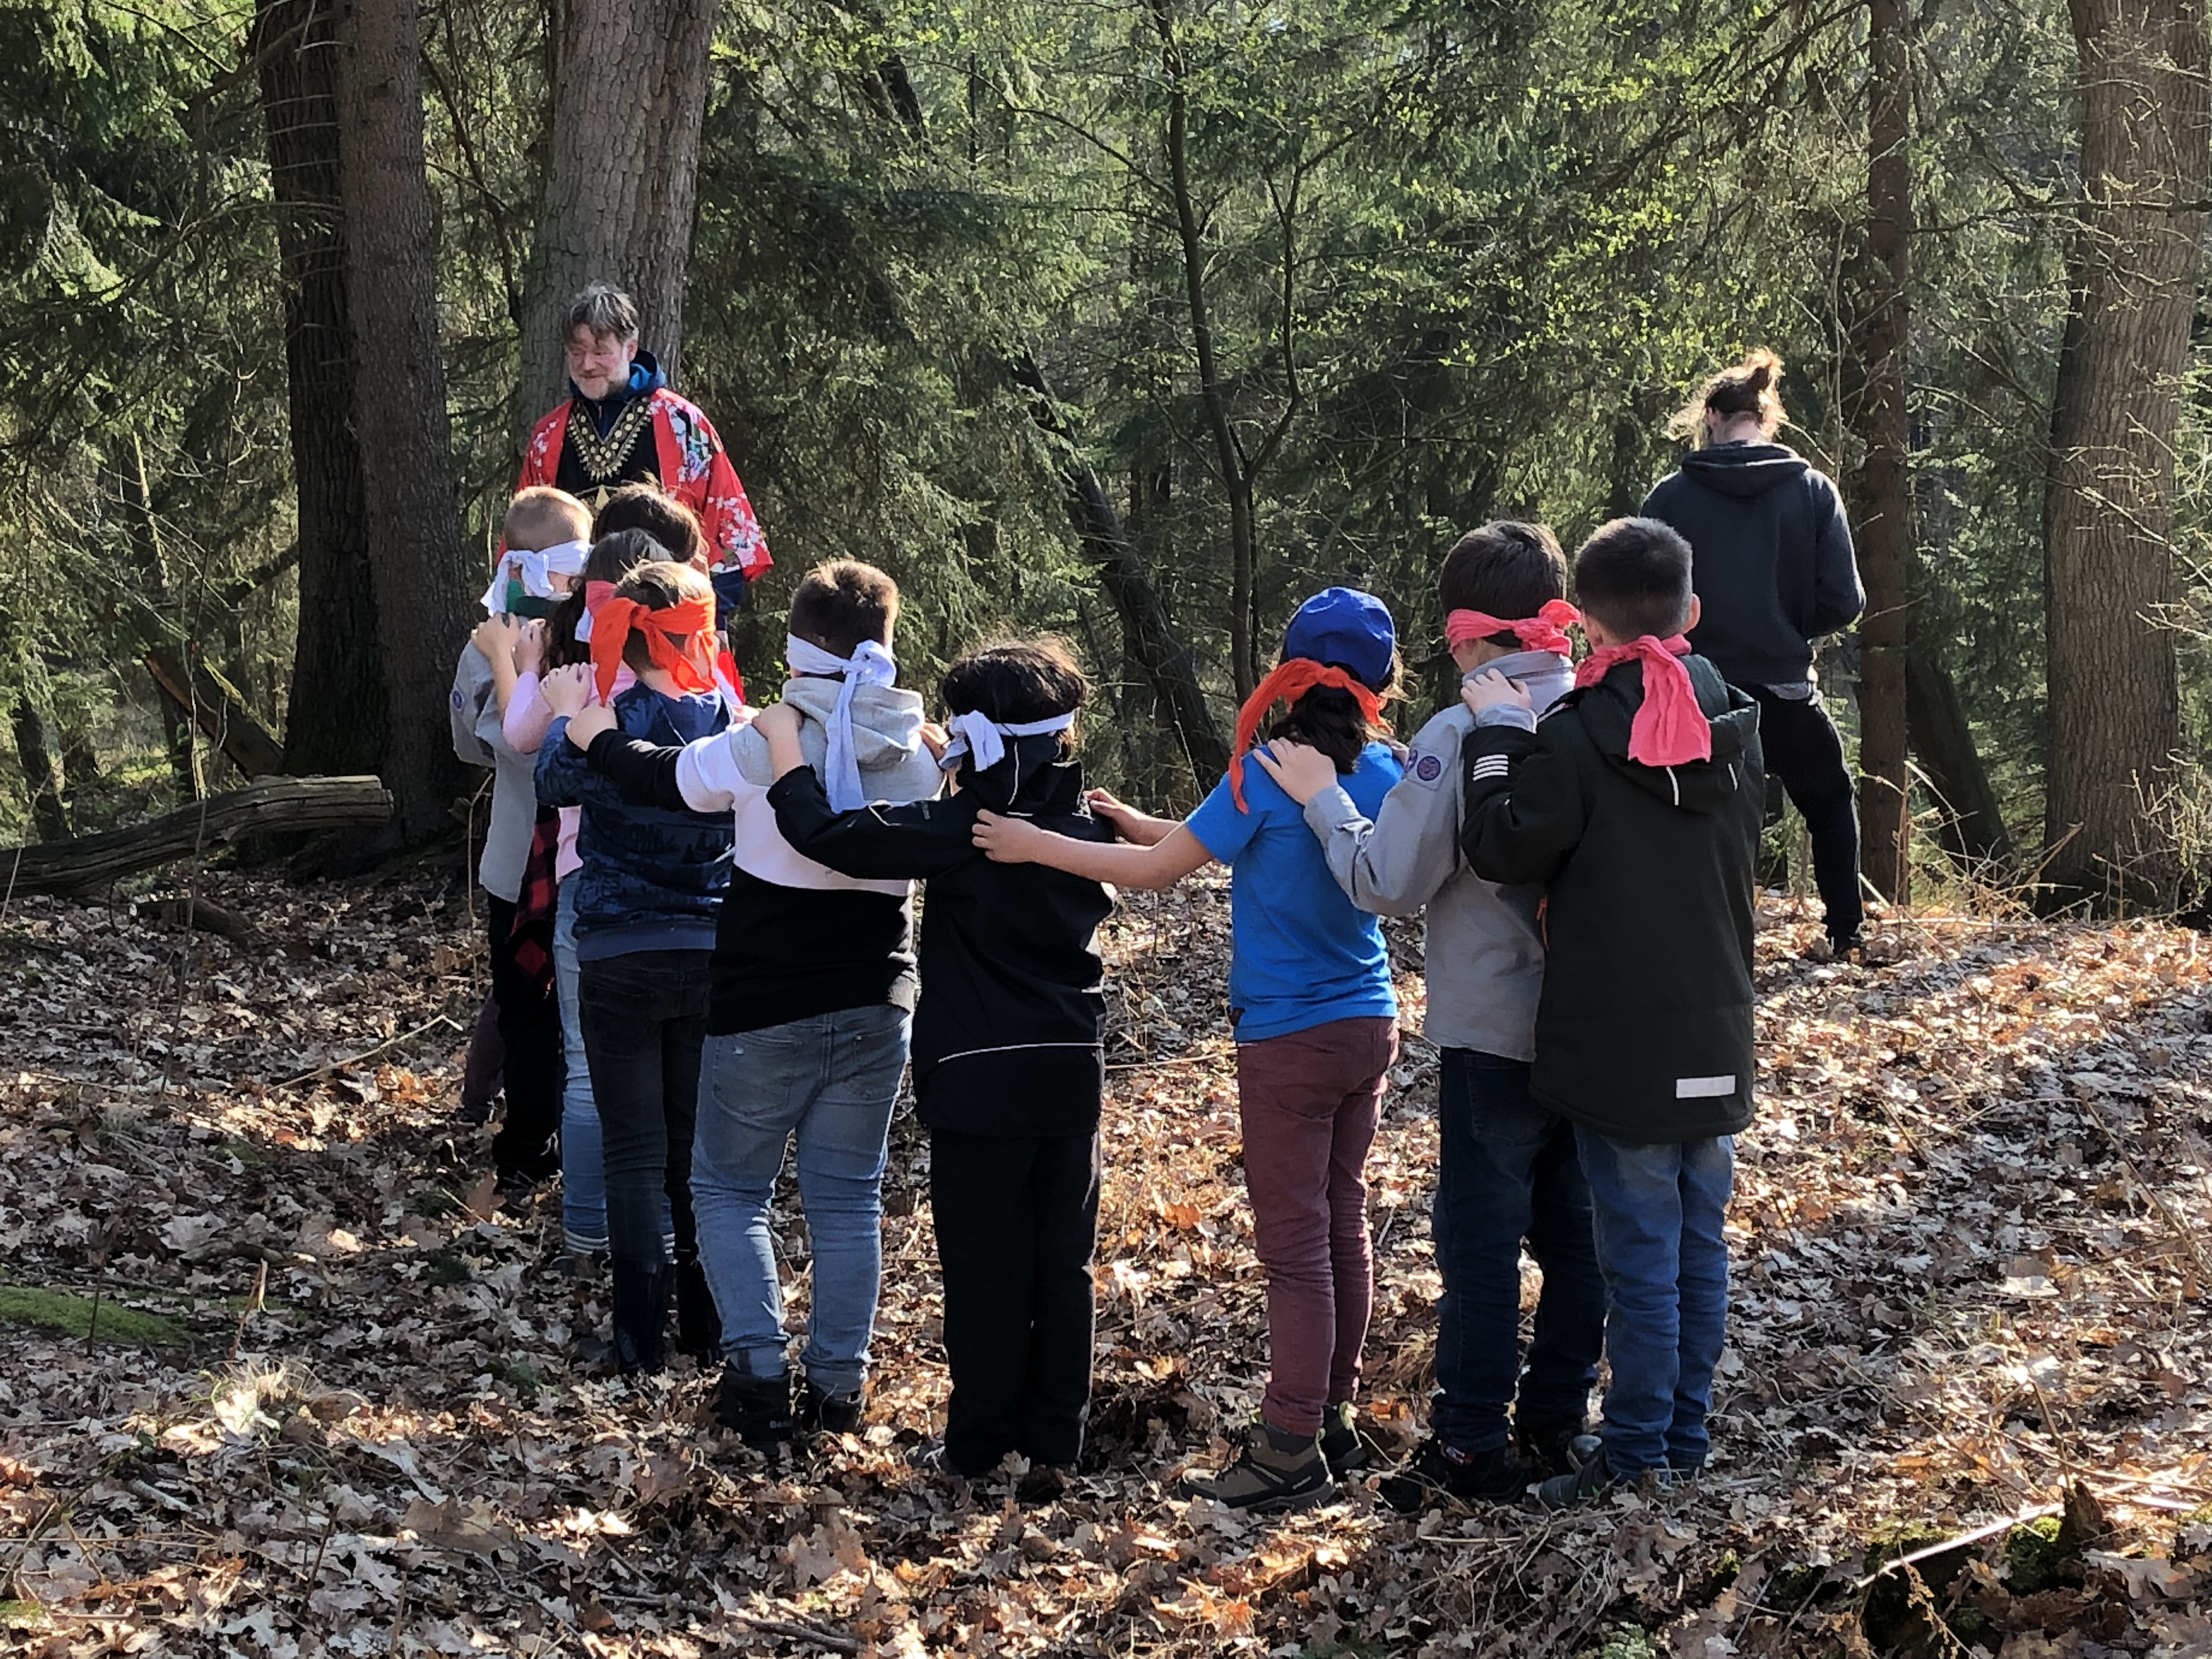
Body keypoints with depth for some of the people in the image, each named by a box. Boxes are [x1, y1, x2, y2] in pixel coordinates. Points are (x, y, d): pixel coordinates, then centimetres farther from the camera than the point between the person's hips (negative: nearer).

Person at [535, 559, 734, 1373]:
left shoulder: (612, 723, -14)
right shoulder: (730, 720, -5)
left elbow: (556, 782, 6)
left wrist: (565, 715, 24)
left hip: (620, 960, -3)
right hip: (712, 956, 3)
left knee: (634, 1147, 3)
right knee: (699, 1142, 14)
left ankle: (640, 1330, 3)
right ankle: (706, 1318, 20)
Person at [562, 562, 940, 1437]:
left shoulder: (760, 747, -16)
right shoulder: (918, 758, -3)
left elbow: (659, 780, 0)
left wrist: (594, 736, 21)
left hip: (764, 1009, -3)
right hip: (875, 1005, 3)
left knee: (730, 1186, 11)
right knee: (847, 1197, 12)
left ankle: (757, 1369, 0)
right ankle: (837, 1380, 12)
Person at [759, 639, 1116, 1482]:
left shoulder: (962, 828, -17)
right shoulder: (1086, 823, 1)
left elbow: (829, 836, -24)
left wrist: (783, 742, -8)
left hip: (980, 1079, -5)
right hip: (1071, 1072, 5)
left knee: (985, 1269, 4)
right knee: (1063, 1263, 11)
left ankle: (981, 1445, 10)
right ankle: (1055, 1442, 17)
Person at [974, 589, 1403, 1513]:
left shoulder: (1268, 771, -16)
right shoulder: (1383, 773, 2)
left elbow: (1159, 870, -12)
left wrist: (1039, 846, -4)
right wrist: (1133, 823, 12)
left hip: (1291, 1038, -6)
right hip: (1368, 1023, 6)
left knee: (1295, 1242, -3)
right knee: (1342, 1222, 14)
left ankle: (1290, 1448, 1)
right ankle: (1331, 1416, 22)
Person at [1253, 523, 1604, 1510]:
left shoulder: (1461, 735, -18)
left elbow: (1388, 883, -15)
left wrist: (1321, 799, -2)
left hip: (1495, 1031, -6)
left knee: (1480, 1237, 2)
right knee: (1573, 1230, 14)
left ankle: (1473, 1448, 6)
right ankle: (1556, 1425, 23)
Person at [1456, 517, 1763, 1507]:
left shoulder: (1577, 734, -14)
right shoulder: (1734, 729, 6)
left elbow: (1502, 850, -14)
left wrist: (1500, 735, -5)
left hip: (1619, 1046, -6)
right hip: (1716, 1042, 6)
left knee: (1640, 1249, -1)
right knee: (1700, 1241, 12)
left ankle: (1638, 1450, 4)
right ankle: (1686, 1436, 19)